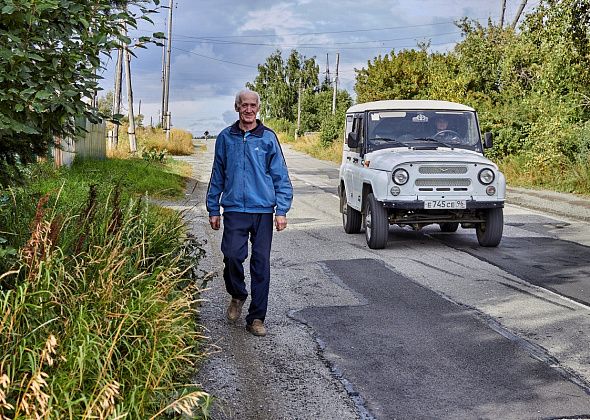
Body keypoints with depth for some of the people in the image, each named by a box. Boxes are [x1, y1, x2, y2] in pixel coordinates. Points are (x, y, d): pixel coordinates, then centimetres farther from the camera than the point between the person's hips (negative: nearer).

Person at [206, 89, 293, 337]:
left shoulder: (268, 138, 3)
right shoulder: (225, 138, 8)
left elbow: (281, 177, 3)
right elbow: (217, 176, 13)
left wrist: (282, 211, -3)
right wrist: (213, 209, 10)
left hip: (263, 210, 0)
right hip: (234, 209, 1)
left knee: (261, 264, 1)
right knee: (232, 255, -12)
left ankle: (256, 318, 10)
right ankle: (237, 295, 18)